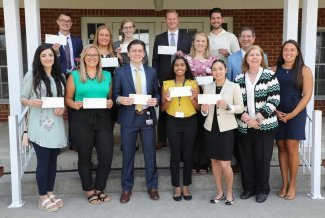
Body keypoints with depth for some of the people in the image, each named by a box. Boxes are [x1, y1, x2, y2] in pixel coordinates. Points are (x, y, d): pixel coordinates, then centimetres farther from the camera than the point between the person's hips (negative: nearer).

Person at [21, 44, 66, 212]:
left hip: (56, 124, 5)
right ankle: (43, 198, 12)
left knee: (53, 160, 11)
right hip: (39, 125, -4)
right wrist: (31, 102, -22)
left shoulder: (60, 76, 10)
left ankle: (50, 193, 24)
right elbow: (22, 98, -1)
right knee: (43, 161, -1)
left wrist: (62, 108, -4)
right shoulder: (31, 75, -3)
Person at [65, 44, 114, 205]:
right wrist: (74, 104, -16)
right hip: (81, 119, -2)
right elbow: (68, 98, 5)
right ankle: (89, 191, 26)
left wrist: (111, 103, -7)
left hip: (103, 119, 2)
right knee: (84, 156, 9)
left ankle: (99, 189, 21)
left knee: (107, 156, -1)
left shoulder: (107, 76, 12)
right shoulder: (74, 75, 4)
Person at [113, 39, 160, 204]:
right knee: (128, 154, 8)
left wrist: (156, 100, -11)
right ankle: (127, 188, 22)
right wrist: (120, 99, -19)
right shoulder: (120, 71, 1)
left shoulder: (151, 71, 8)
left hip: (147, 117, 2)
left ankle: (152, 187, 24)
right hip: (128, 118, -1)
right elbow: (115, 94, 3)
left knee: (150, 153, 8)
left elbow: (157, 93, 10)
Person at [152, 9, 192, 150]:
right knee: (163, 110, 6)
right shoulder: (159, 38, 8)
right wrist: (156, 78, -2)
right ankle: (162, 139, 16)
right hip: (164, 79, 1)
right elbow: (155, 60, 6)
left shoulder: (187, 37, 7)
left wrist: (184, 55, -14)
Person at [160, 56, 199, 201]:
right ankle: (177, 188, 17)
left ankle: (186, 187, 20)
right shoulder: (167, 84, 2)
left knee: (188, 155, 5)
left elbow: (198, 108, 2)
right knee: (175, 155, 4)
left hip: (190, 122, 0)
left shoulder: (193, 84, 2)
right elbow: (162, 108, 3)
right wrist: (168, 100, -15)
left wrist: (193, 98, -16)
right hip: (173, 122, 0)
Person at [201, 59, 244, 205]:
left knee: (225, 164, -3)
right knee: (214, 161, 12)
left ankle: (229, 193, 20)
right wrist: (204, 110, -11)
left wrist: (227, 106, -20)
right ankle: (220, 192, 28)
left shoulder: (234, 87, -5)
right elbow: (204, 111, 11)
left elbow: (241, 107, -4)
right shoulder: (207, 87, 6)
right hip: (210, 128, 4)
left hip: (226, 129, -4)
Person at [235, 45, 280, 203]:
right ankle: (248, 188, 26)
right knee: (246, 158, 9)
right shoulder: (239, 78, 7)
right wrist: (246, 118, -10)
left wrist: (258, 118, -14)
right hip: (244, 126, 3)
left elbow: (274, 99, -7)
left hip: (265, 125, -3)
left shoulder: (269, 75, -1)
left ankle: (263, 189, 21)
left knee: (262, 158, 3)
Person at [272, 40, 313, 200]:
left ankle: (292, 185, 10)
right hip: (277, 114, 2)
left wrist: (292, 114, -10)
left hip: (296, 114, -2)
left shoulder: (304, 70, -1)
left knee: (291, 149, -3)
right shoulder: (274, 70, 5)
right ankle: (284, 183, 16)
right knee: (281, 148, 6)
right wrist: (275, 111, -8)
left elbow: (307, 95, -5)